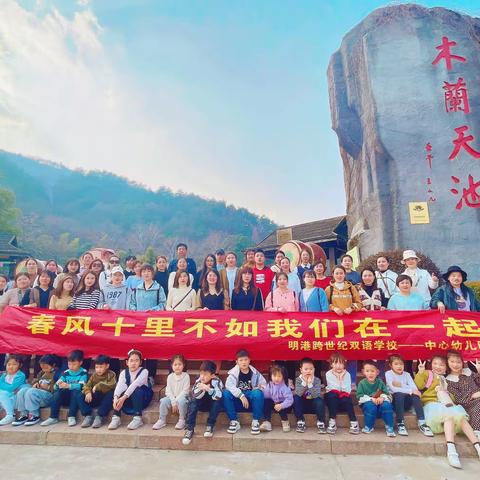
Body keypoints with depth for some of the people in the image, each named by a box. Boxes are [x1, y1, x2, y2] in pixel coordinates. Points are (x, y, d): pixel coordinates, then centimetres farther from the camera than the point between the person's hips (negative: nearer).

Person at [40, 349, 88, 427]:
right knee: (57, 392, -21)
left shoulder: (83, 372, -7)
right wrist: (58, 384, -23)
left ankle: (71, 417, -27)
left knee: (75, 391, -33)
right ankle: (53, 417, -18)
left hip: (77, 397, -4)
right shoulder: (66, 373, 5)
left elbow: (81, 386, -23)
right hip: (66, 398, 4)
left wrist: (68, 386, -34)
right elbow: (55, 387, 0)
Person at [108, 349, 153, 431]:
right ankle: (116, 418, -22)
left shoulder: (144, 371, -18)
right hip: (129, 398, 4)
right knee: (118, 394, -23)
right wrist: (116, 398, -44)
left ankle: (137, 418, -27)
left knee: (136, 391, -35)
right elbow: (119, 385, -25)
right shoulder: (124, 372, -7)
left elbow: (135, 384, -33)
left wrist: (124, 397, -45)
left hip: (142, 397, -4)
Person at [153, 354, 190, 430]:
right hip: (172, 398, 3)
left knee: (181, 401, -35)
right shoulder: (170, 377, -1)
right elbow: (168, 391, -4)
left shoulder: (186, 376, -10)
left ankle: (181, 420, -13)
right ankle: (162, 420, -7)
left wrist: (176, 401, -19)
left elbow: (185, 391, -12)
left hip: (182, 397, -3)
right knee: (164, 400, -25)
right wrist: (173, 402, -16)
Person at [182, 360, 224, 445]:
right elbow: (194, 396, -24)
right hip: (202, 404, 3)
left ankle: (210, 426, -21)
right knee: (192, 400, -25)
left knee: (219, 401, -33)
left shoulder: (217, 382, -26)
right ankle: (189, 428, -23)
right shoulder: (199, 380, -18)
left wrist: (208, 389, -49)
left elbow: (218, 397, -38)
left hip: (213, 405, -3)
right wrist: (201, 389, -41)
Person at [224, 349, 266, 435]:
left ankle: (256, 422, -15)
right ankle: (234, 421, -13)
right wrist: (241, 396, -33)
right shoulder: (234, 373, -6)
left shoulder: (255, 373, 0)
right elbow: (229, 385, -23)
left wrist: (261, 387, -23)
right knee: (226, 393, -27)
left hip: (251, 401, 0)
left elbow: (263, 384, 1)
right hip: (238, 400, 0)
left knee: (258, 393, -32)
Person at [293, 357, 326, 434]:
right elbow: (298, 394, -27)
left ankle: (321, 423, -12)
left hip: (314, 404, -1)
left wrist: (310, 383, -37)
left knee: (319, 400, -32)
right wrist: (304, 382, -35)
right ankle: (300, 422, -13)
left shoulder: (317, 380, -14)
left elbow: (316, 395, -27)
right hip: (302, 404, 1)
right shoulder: (298, 379, -13)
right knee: (295, 398, -29)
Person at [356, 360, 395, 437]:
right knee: (371, 406, -35)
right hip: (367, 403, -2)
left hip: (380, 403, 2)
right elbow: (360, 396, -9)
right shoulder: (362, 383, -2)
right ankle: (368, 427, -14)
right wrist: (371, 399, -23)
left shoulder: (380, 382, 6)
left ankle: (389, 427, -14)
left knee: (387, 405, -29)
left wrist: (382, 398, -24)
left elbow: (387, 394, -1)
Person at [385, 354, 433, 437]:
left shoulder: (407, 374, 8)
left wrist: (401, 385, -19)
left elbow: (415, 389, -7)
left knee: (415, 395, -25)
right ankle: (400, 424, -27)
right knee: (399, 394, -35)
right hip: (394, 400, -4)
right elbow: (393, 389, -22)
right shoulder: (388, 373, -6)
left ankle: (422, 423, -25)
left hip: (405, 401, 4)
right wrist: (410, 391, -27)